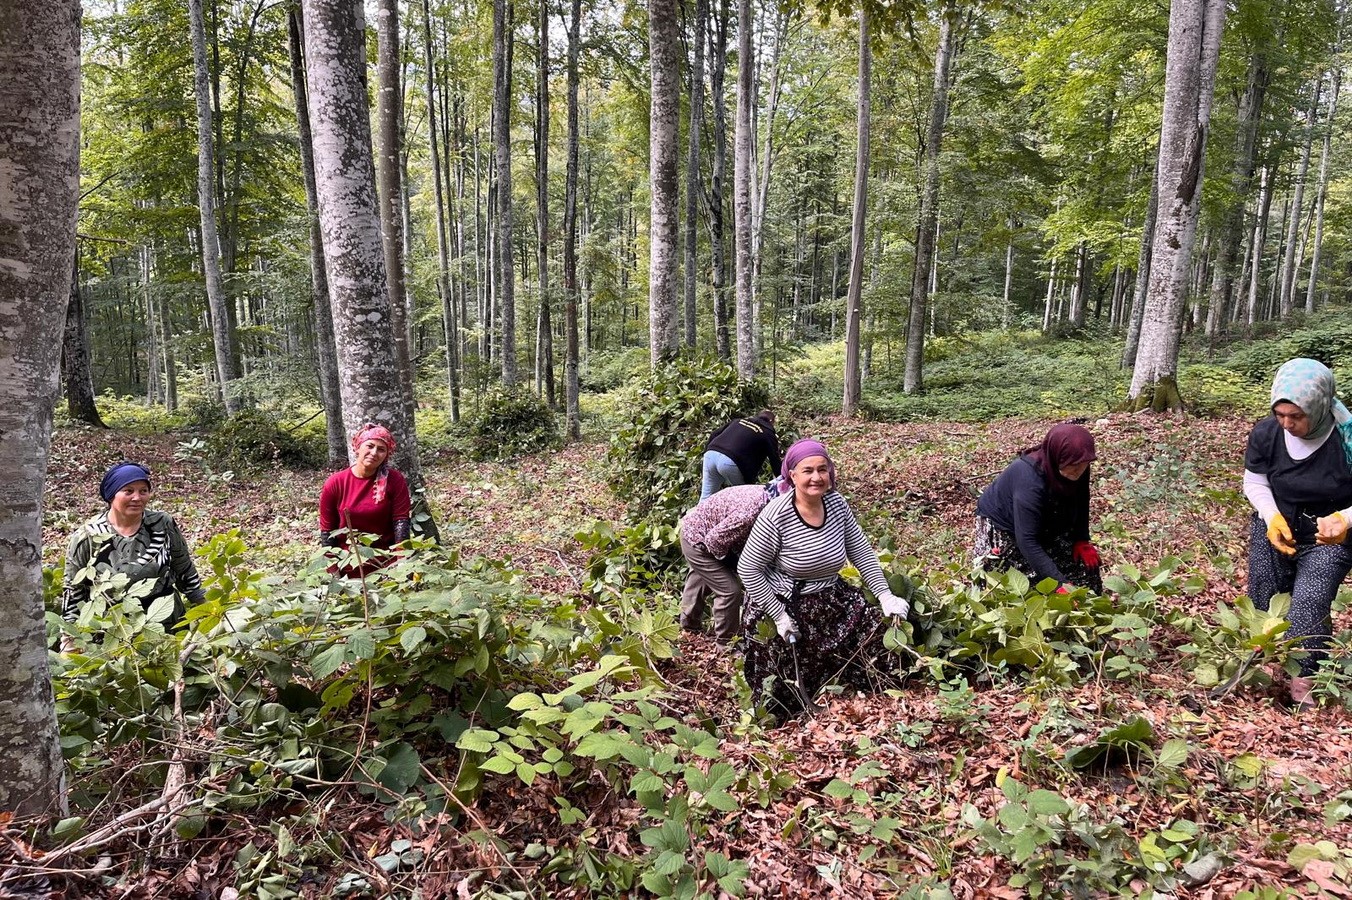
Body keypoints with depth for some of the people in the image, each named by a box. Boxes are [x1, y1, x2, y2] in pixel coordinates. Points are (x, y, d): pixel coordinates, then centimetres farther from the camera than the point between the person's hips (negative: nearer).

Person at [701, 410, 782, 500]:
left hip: (711, 453, 5)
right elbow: (775, 462, 12)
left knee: (706, 497, 13)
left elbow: (713, 435, 23)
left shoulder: (738, 421, 27)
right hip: (730, 462, -5)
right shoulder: (768, 434, 13)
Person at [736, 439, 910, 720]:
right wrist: (779, 616, -20)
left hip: (830, 599, 6)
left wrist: (885, 596, -5)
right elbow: (748, 569, -19)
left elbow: (862, 553, 2)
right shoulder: (776, 516, -25)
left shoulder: (836, 504, -7)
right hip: (783, 605, -5)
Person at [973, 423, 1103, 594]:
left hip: (1045, 525, 7)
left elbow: (1080, 505, 1)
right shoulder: (1029, 481, -39)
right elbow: (1026, 541, -40)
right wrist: (1060, 583, -42)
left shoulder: (1077, 469, -20)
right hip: (1003, 527, -6)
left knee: (1086, 558, 1)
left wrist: (1082, 540, -12)